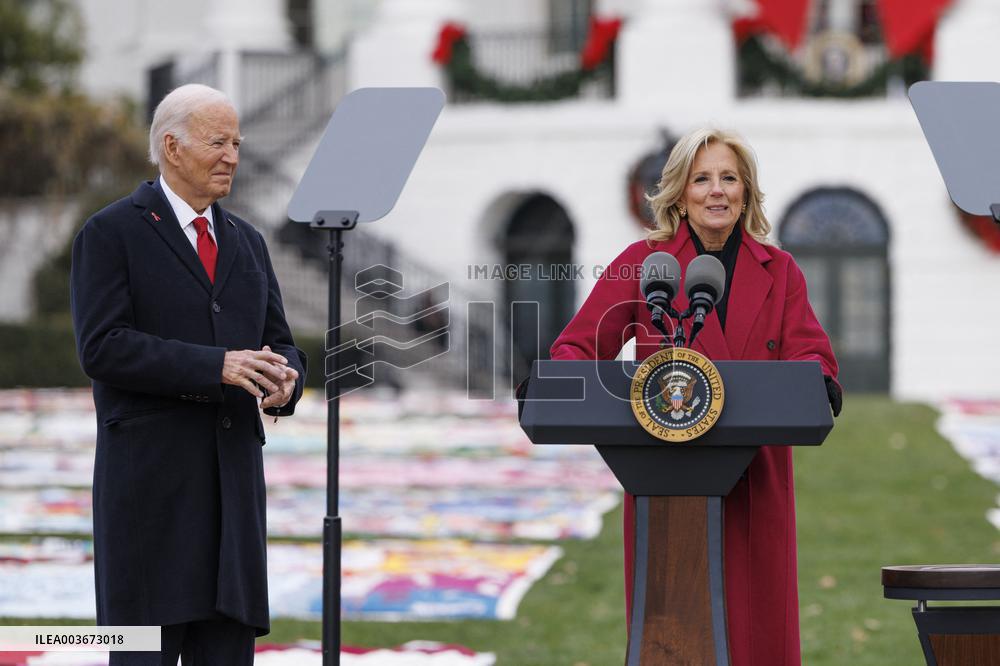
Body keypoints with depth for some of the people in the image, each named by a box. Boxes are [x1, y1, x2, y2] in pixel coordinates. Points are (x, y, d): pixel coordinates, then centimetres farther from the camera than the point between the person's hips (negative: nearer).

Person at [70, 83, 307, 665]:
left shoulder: (247, 243, 19)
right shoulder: (110, 234, -1)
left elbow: (280, 345, 17)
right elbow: (103, 348, -12)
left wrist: (284, 382, -9)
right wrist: (215, 366, -20)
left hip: (234, 478, 6)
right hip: (149, 479, -6)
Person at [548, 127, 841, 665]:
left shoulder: (778, 271, 11)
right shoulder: (642, 263, 5)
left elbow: (808, 351, 1)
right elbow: (581, 345, -1)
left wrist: (818, 385, -23)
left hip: (754, 484, 2)